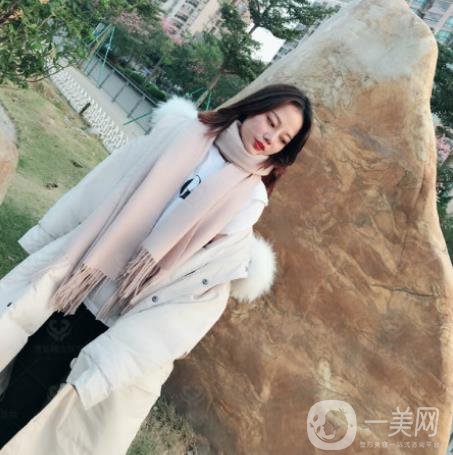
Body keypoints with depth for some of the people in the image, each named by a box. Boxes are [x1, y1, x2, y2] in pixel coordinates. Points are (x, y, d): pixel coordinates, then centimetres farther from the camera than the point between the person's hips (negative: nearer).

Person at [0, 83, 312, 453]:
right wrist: (41, 241, 10)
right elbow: (99, 187, 5)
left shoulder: (248, 198, -6)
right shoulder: (181, 131, -1)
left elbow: (202, 282, -10)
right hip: (69, 281, 2)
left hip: (119, 316, -2)